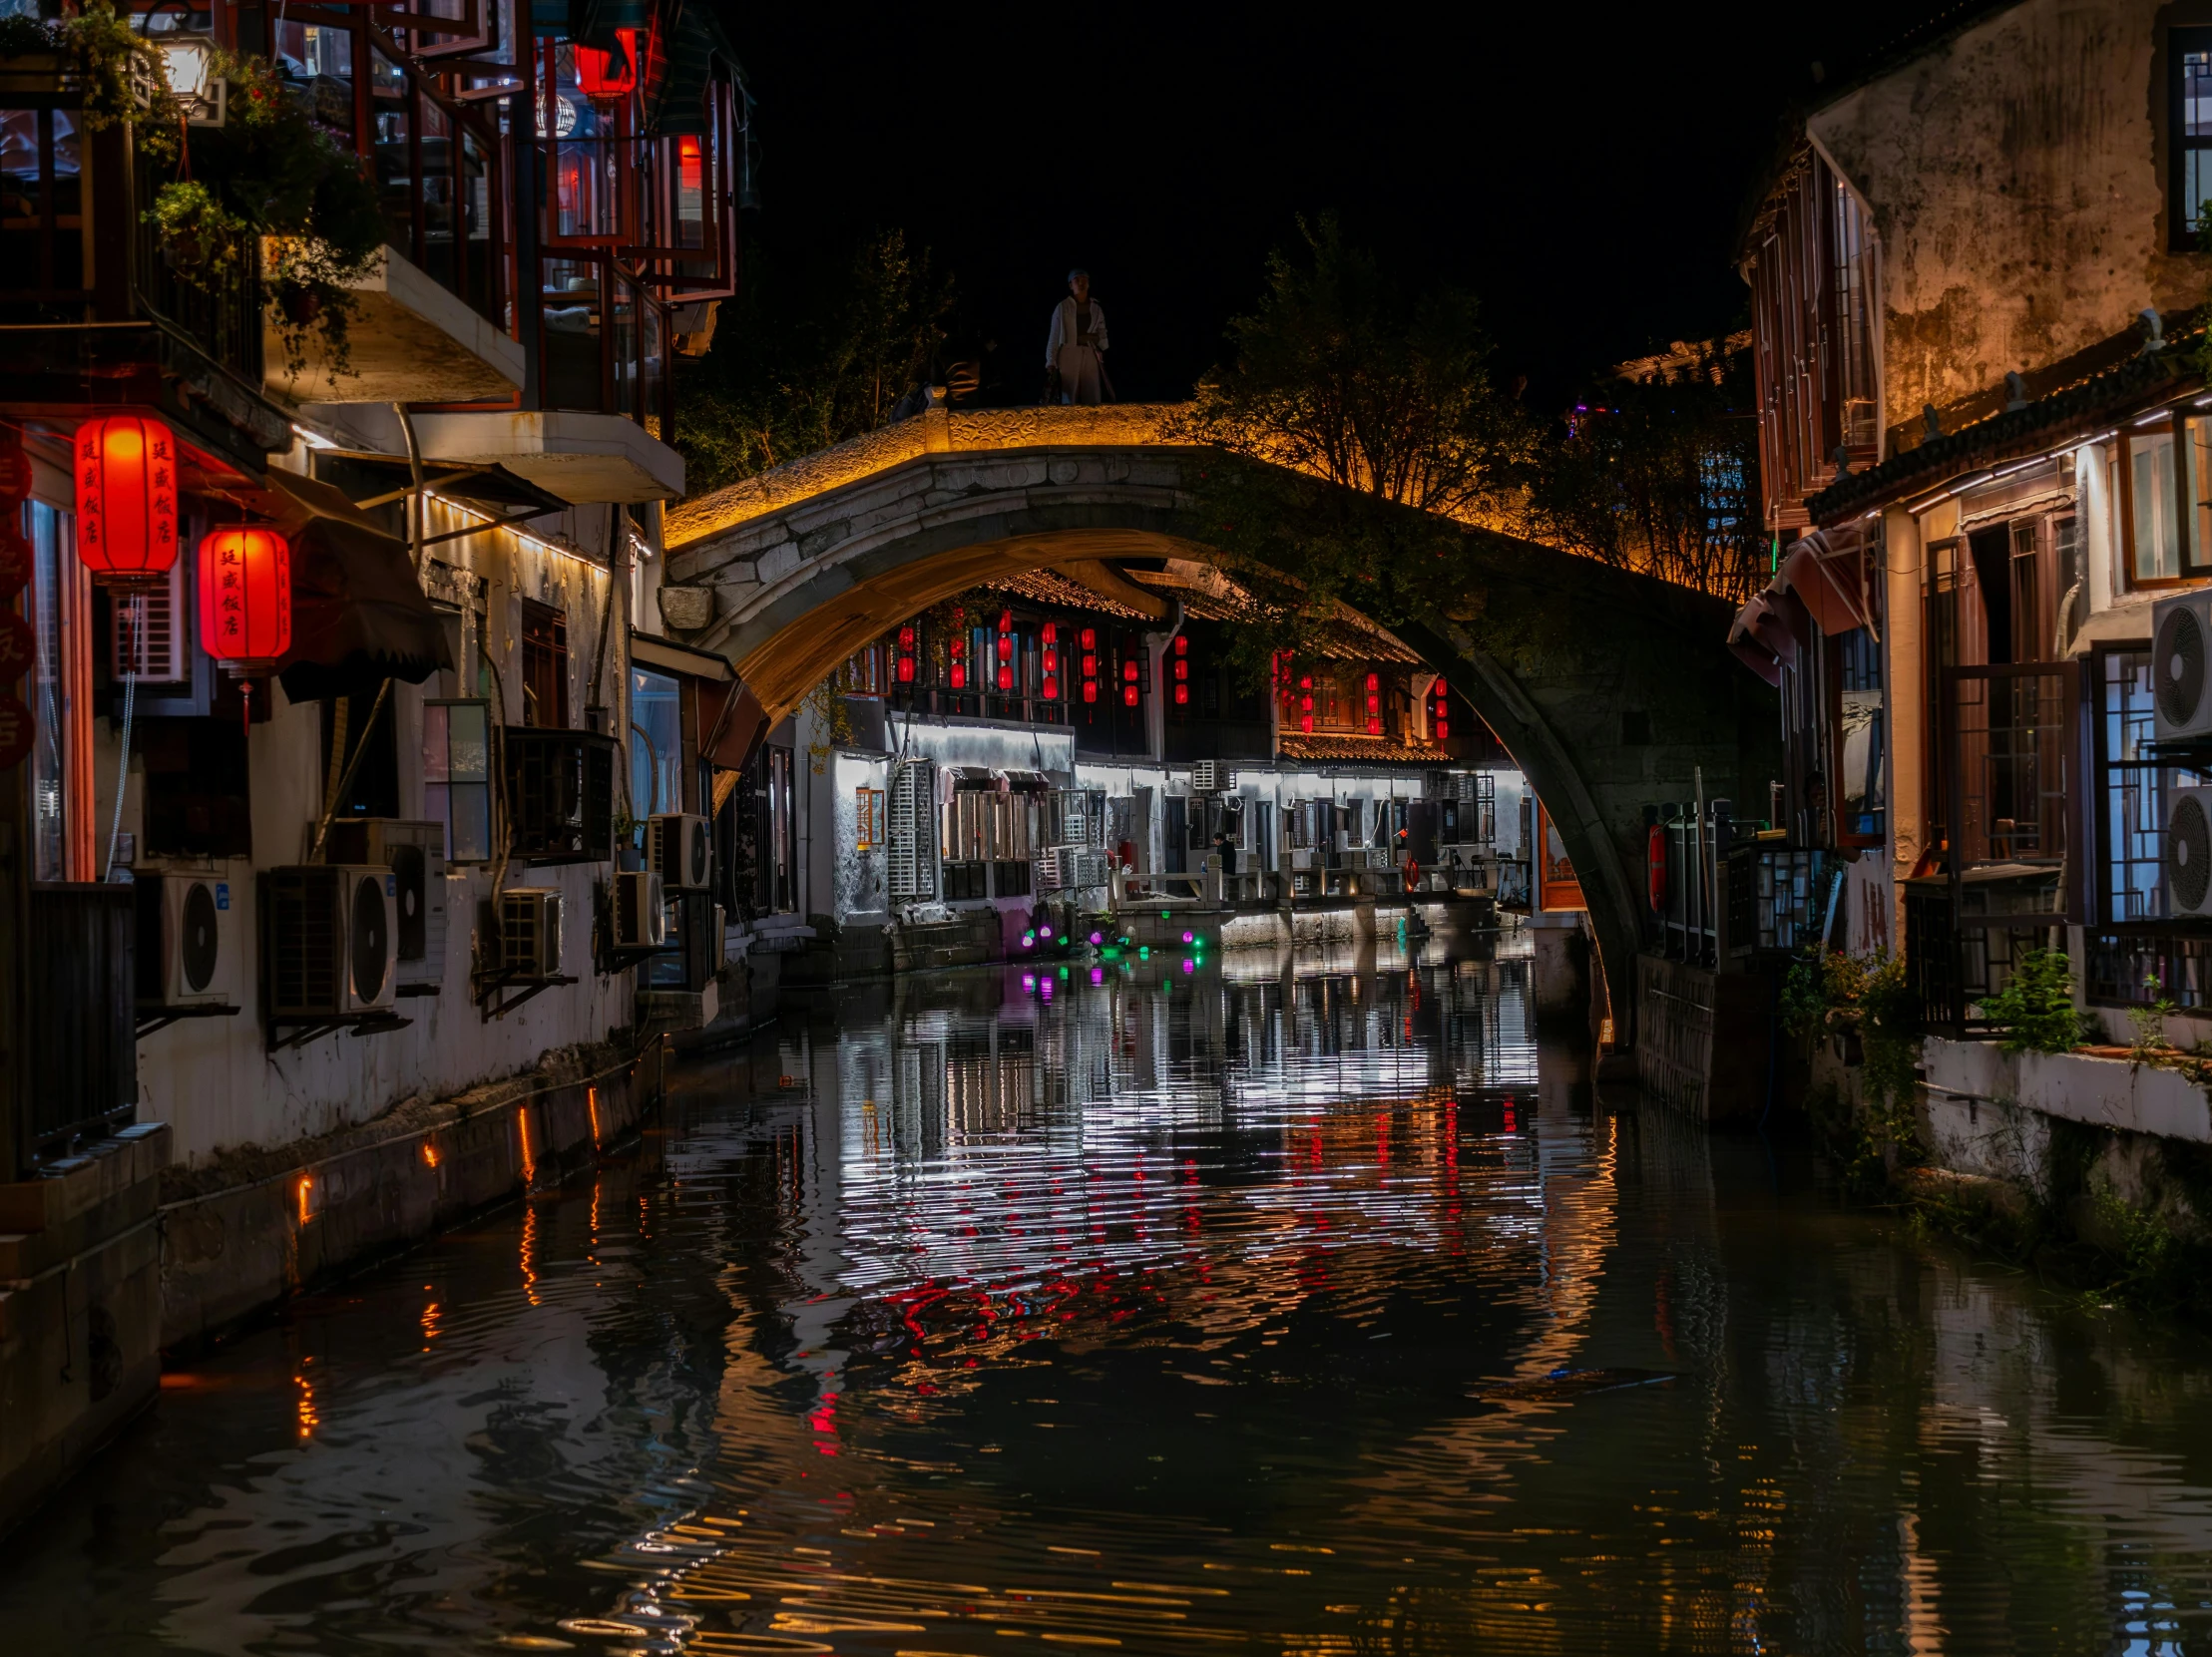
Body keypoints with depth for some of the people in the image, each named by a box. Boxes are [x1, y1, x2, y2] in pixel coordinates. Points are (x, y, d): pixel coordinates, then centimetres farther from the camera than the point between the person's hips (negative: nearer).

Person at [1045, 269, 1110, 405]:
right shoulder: (1063, 307, 4)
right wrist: (1051, 362, -5)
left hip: (1090, 358, 3)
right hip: (1068, 357, -3)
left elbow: (1104, 339, 14)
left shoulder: (1096, 310, 14)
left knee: (1093, 401, -5)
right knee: (1069, 401, -9)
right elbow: (1054, 337, 2)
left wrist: (1093, 338, -7)